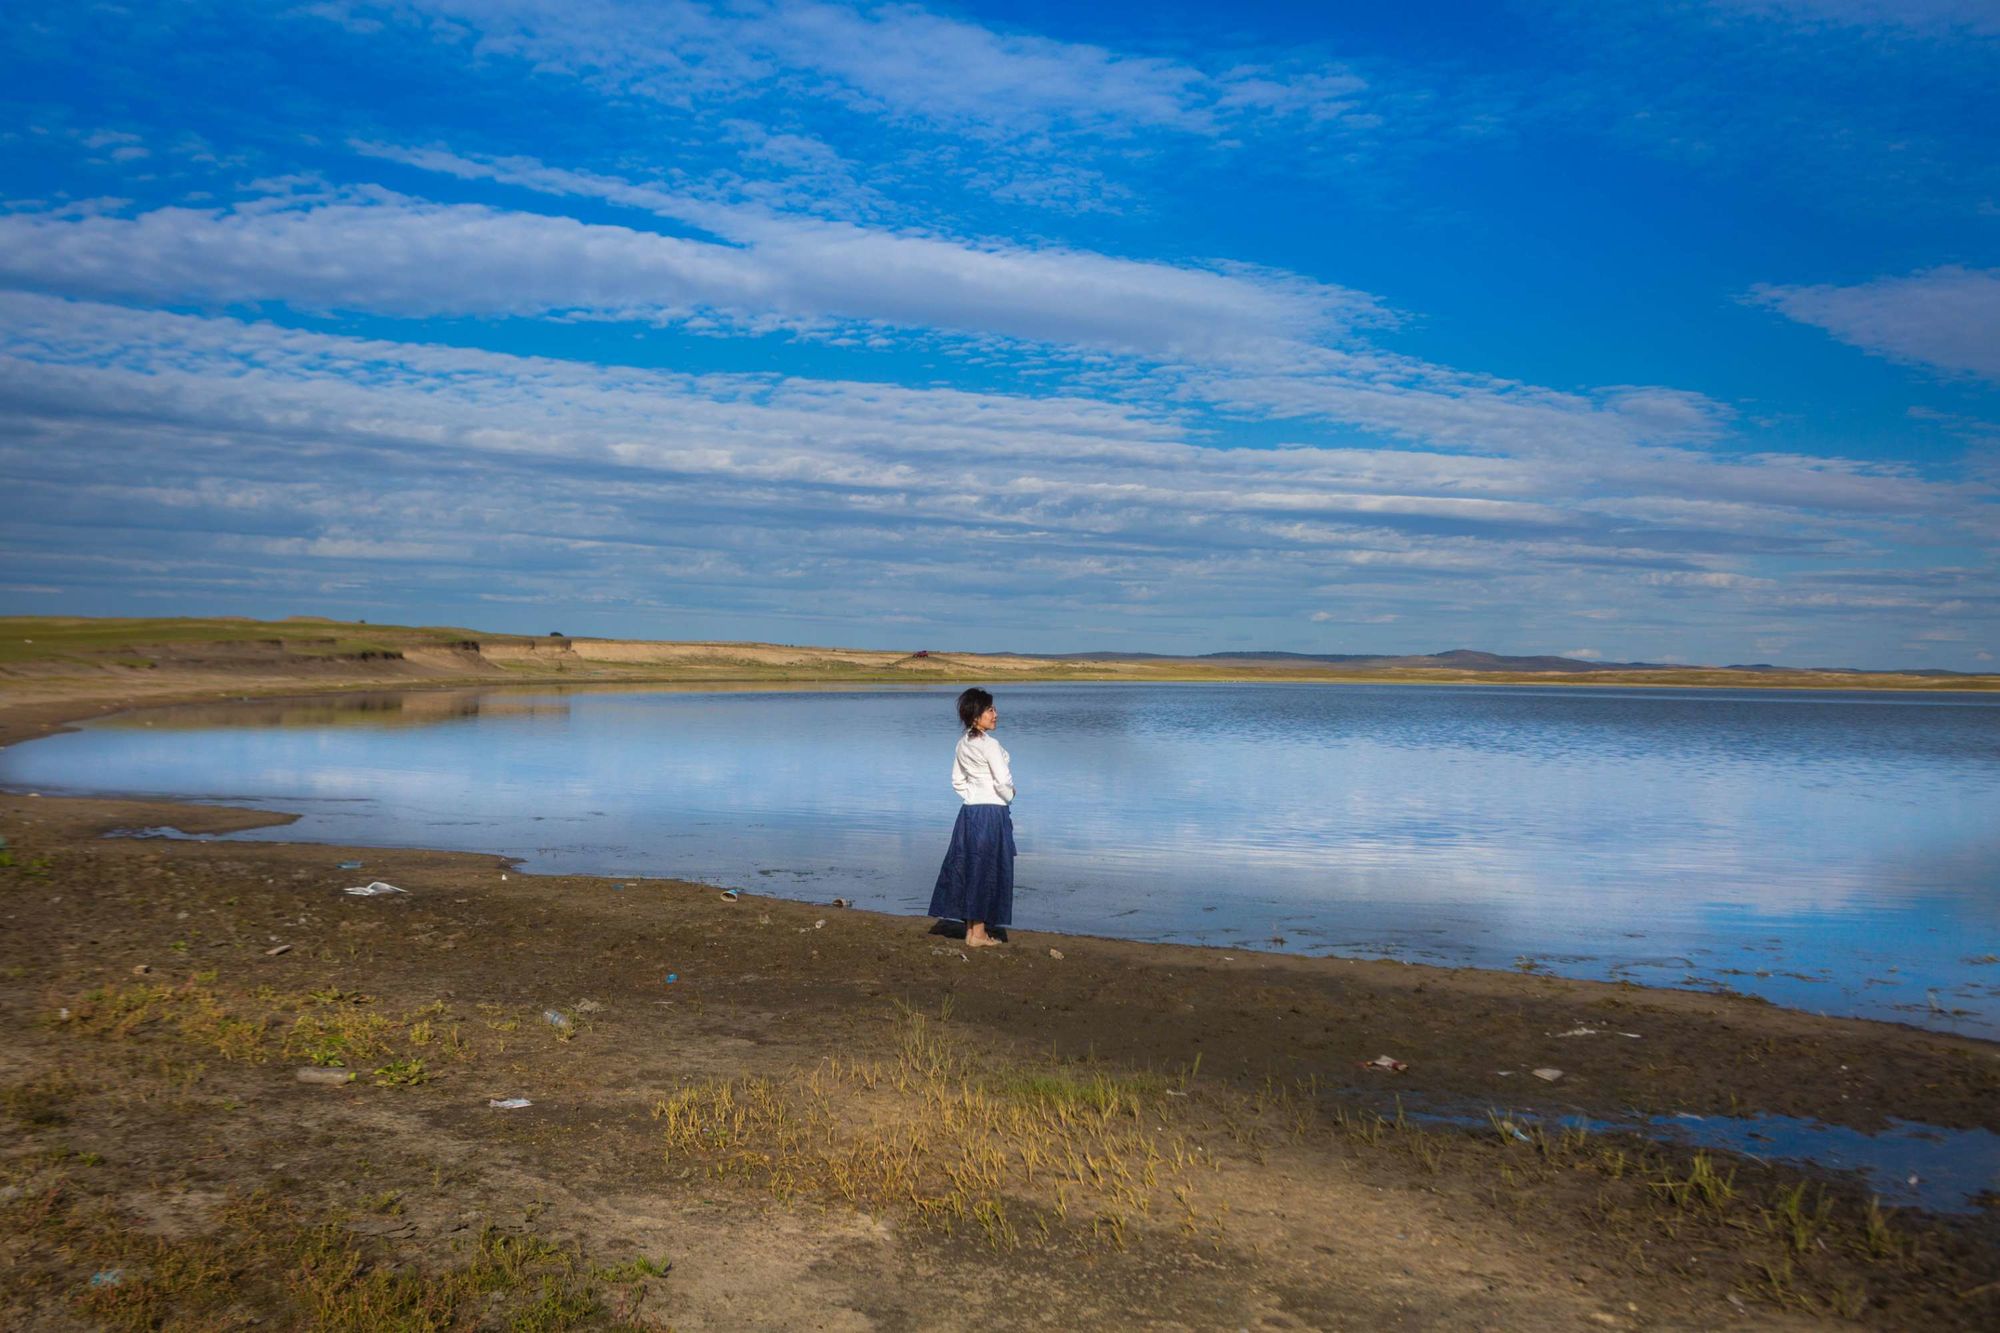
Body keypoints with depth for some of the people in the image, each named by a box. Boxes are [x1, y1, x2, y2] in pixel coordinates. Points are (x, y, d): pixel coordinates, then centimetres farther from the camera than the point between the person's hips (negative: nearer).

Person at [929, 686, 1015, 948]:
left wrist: (972, 796, 13)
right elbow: (1003, 781, -18)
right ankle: (978, 933, 6)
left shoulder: (962, 744, 7)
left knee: (969, 868, 12)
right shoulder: (990, 745, -16)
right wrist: (1009, 796, 1)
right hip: (992, 811, -7)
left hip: (970, 810, 7)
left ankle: (970, 928, 18)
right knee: (988, 870, 1)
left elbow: (957, 780, 14)